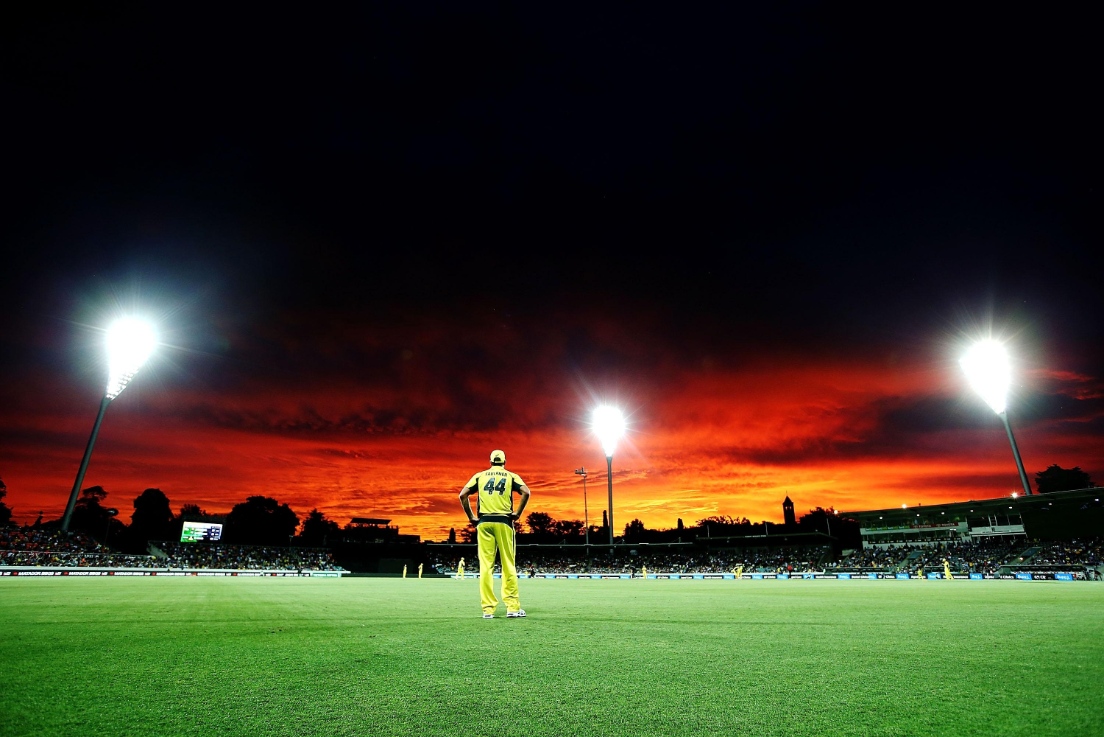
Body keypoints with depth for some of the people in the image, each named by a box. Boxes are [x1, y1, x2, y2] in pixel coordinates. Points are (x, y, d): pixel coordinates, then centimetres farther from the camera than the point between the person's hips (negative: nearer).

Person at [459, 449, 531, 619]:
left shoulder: (480, 476, 12)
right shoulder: (511, 476, 8)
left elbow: (463, 494, 2)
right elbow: (525, 492, -9)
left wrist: (471, 517, 6)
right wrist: (517, 513, -1)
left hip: (484, 522, 1)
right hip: (503, 522, -1)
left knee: (486, 566, 3)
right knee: (508, 565, 4)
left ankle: (488, 609, 4)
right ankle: (512, 607, 4)